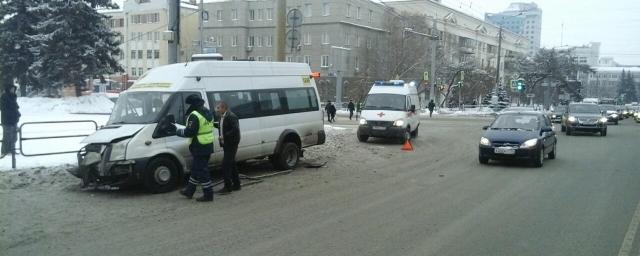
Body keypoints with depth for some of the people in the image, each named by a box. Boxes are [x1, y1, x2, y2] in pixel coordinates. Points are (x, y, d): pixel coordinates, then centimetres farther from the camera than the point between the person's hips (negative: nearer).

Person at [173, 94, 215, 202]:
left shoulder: (195, 116, -19)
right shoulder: (208, 113, 11)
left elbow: (189, 132, -20)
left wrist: (177, 131, -4)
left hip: (200, 147, -10)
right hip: (208, 146, 10)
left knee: (201, 170, -2)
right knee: (196, 168, 19)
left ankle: (208, 194, 1)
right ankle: (189, 190, 31)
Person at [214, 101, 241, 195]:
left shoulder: (231, 116, -18)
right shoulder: (223, 117, 11)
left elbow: (235, 129, -25)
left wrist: (224, 136, -25)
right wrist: (215, 125, 6)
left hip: (231, 144, -10)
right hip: (227, 144, 10)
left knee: (226, 164, -9)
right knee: (231, 164, 16)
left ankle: (228, 187, -3)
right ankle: (236, 184, 27)